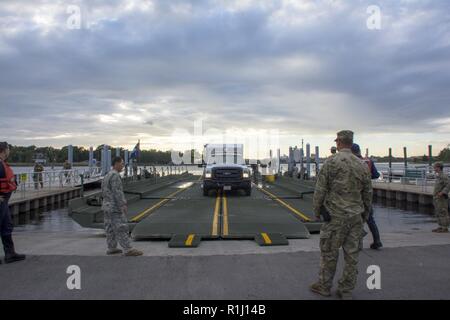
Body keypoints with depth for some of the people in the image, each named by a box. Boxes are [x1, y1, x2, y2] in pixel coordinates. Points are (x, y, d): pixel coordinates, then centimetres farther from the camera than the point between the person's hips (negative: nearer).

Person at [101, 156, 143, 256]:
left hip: (107, 206, 10)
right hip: (115, 207, -10)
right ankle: (128, 250, -8)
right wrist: (123, 205, -23)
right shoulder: (115, 175, -16)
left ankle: (111, 248, 19)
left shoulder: (107, 176, 15)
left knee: (110, 229, 13)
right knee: (121, 228, -9)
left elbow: (104, 192, 19)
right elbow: (117, 192, -23)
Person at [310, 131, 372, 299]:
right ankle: (346, 291, 18)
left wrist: (317, 211, 2)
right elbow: (368, 193, 9)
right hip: (356, 217, 5)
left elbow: (320, 190, -9)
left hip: (335, 216, -4)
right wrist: (364, 215, 19)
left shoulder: (331, 162, -9)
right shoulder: (362, 165, 5)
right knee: (352, 254, 9)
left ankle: (324, 286, 19)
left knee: (329, 252, 7)